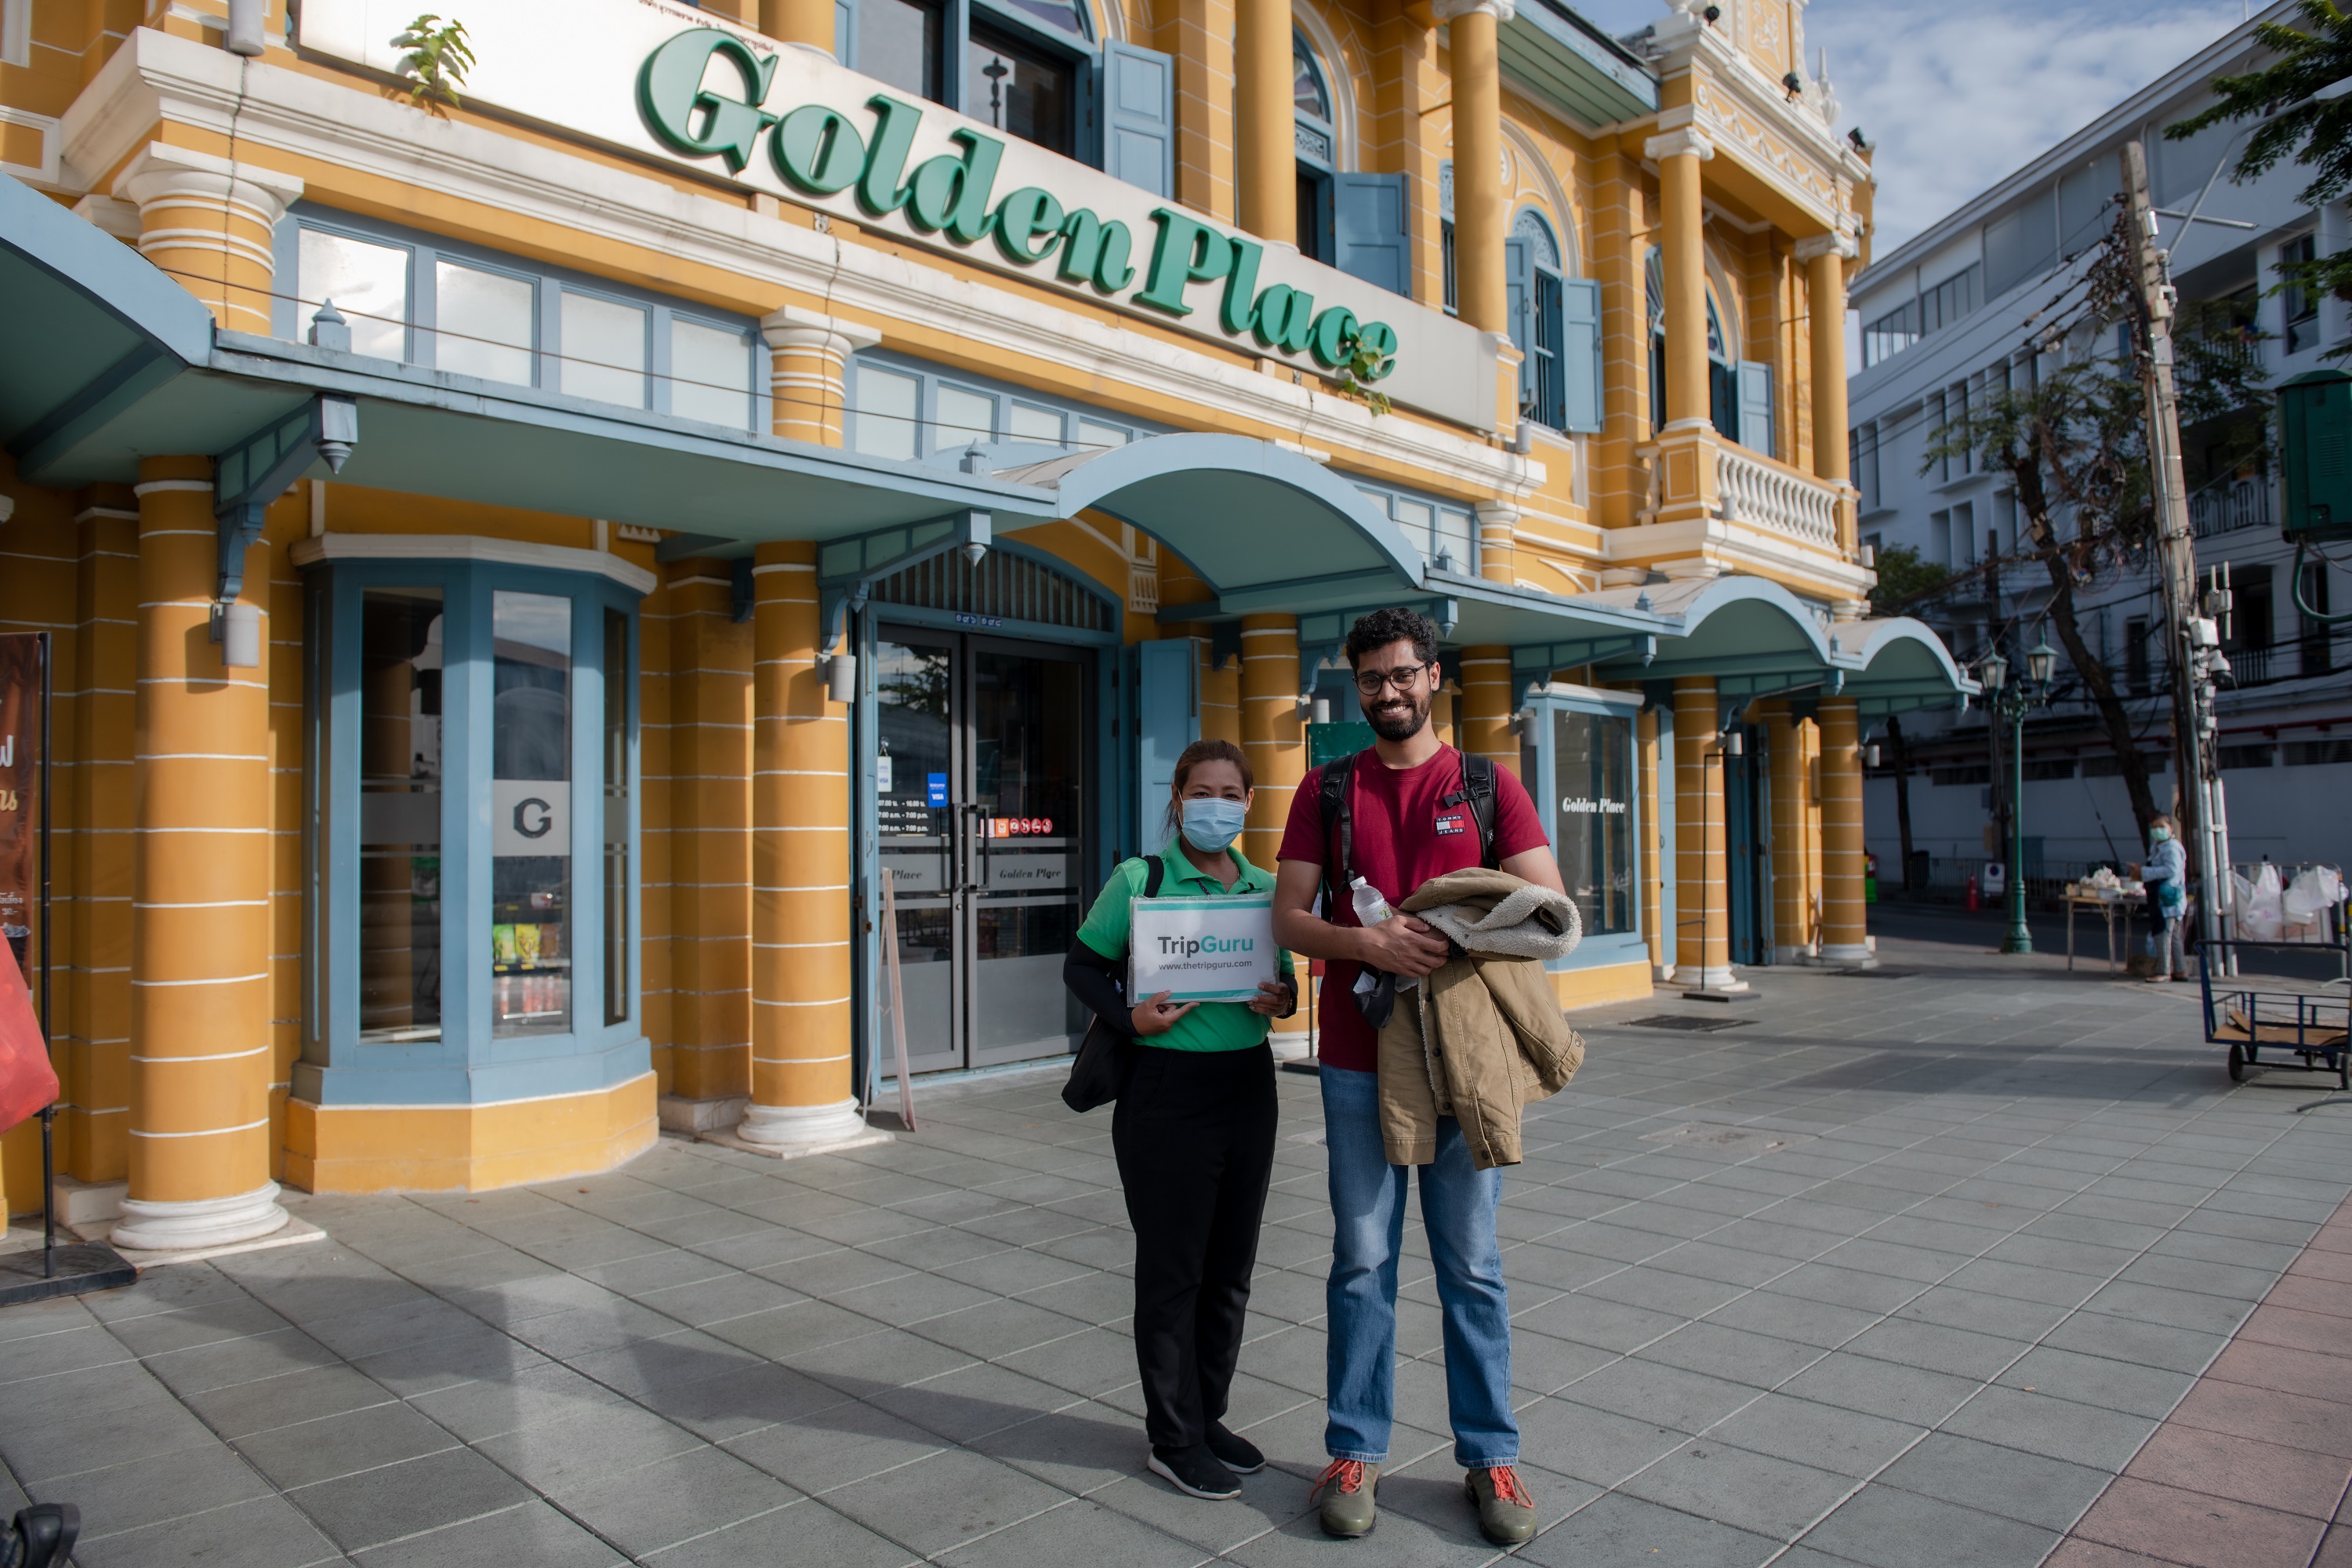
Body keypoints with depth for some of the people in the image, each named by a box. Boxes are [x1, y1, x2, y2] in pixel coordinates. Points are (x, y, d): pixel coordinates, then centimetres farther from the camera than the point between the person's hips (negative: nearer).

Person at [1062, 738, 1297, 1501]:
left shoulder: (1265, 887, 8)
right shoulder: (1140, 879, -6)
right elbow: (1083, 964, -2)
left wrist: (1283, 998, -6)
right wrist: (1129, 1016, -18)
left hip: (1247, 1085, 6)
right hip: (1167, 1089, -5)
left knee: (1231, 1265, 14)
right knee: (1173, 1268, 4)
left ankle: (1206, 1415, 32)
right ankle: (1175, 1442, 19)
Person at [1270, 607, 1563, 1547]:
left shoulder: (1489, 787, 4)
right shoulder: (1325, 791, 7)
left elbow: (1549, 908, -2)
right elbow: (1289, 919, 1)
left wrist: (1450, 937, -18)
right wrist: (1371, 944, -18)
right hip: (1357, 1061, 1)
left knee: (1471, 1266, 9)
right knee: (1362, 1263, 8)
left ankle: (1490, 1456, 21)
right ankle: (1356, 1451, 20)